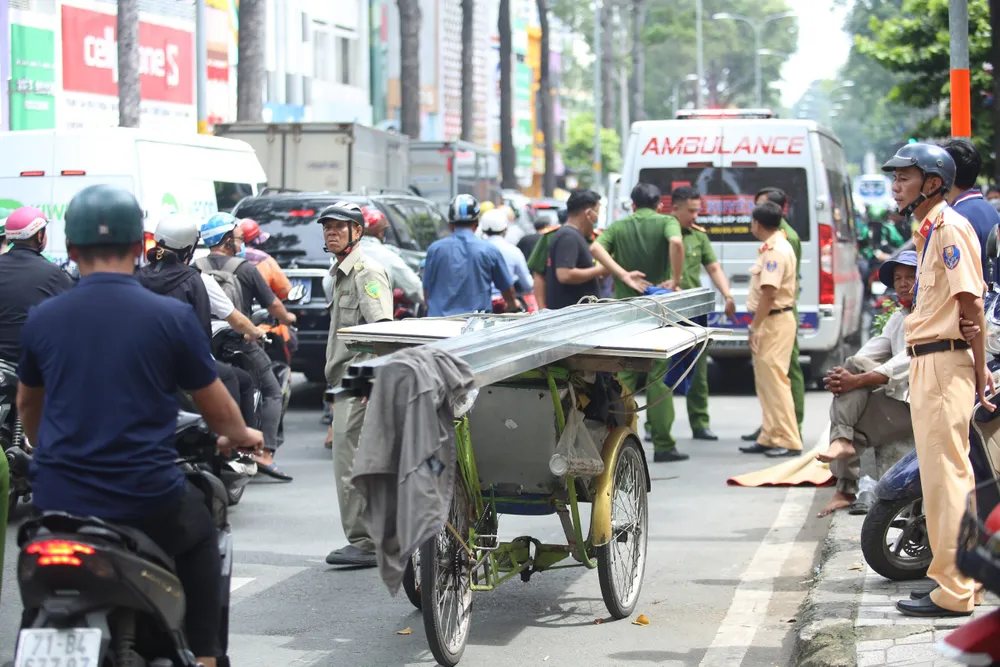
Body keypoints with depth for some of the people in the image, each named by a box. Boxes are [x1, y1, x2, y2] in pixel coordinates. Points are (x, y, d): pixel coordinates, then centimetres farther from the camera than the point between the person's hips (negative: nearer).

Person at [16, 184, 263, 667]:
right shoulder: (172, 317, -6)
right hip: (147, 499, -1)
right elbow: (216, 408, 6)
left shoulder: (41, 320, 2)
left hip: (58, 500, 1)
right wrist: (242, 437, 28)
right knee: (199, 534, 29)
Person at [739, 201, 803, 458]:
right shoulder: (775, 246, 16)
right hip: (771, 320, 11)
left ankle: (789, 441, -8)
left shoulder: (775, 251, -18)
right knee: (766, 381, 14)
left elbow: (769, 293, -24)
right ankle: (770, 438, 20)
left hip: (774, 321, -11)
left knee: (774, 379, -10)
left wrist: (755, 327, -21)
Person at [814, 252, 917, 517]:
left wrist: (857, 380, -24)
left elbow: (910, 362, -18)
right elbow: (874, 349, 9)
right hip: (898, 397, 8)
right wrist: (842, 375, -13)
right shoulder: (898, 318, 23)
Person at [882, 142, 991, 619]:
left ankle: (952, 593, -5)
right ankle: (953, 579, 25)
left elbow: (971, 303, -17)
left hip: (945, 362, -11)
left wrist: (980, 369, -18)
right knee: (939, 475, 15)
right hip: (926, 364, 11)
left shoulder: (950, 228, -13)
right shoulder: (926, 231, 18)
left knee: (945, 476, -8)